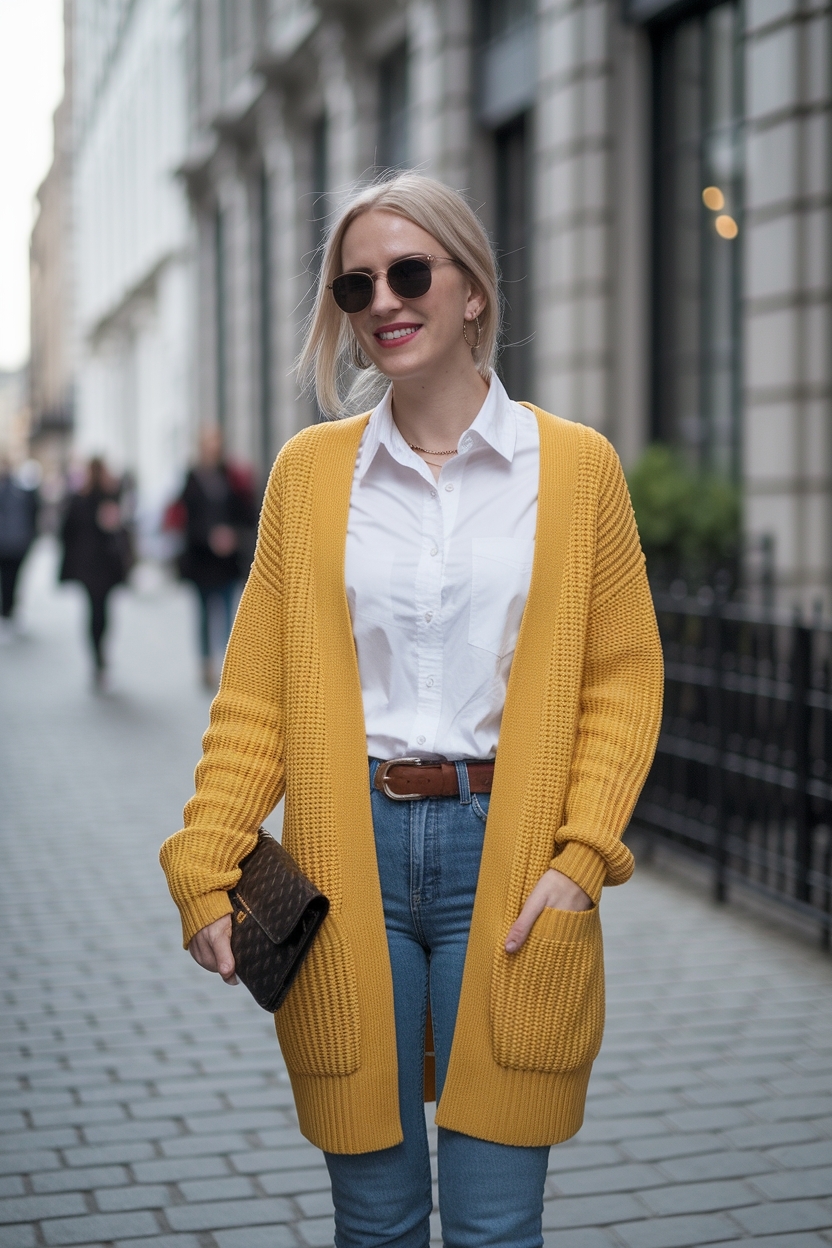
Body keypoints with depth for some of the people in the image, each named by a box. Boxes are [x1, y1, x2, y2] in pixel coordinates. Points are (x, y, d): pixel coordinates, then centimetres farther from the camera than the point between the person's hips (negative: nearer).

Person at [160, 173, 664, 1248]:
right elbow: (257, 689, 6)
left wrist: (580, 858, -8)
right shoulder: (308, 470, 6)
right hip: (349, 856, 1)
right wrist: (205, 866, -4)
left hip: (506, 853, -1)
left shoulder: (576, 466, 3)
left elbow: (623, 676, 3)